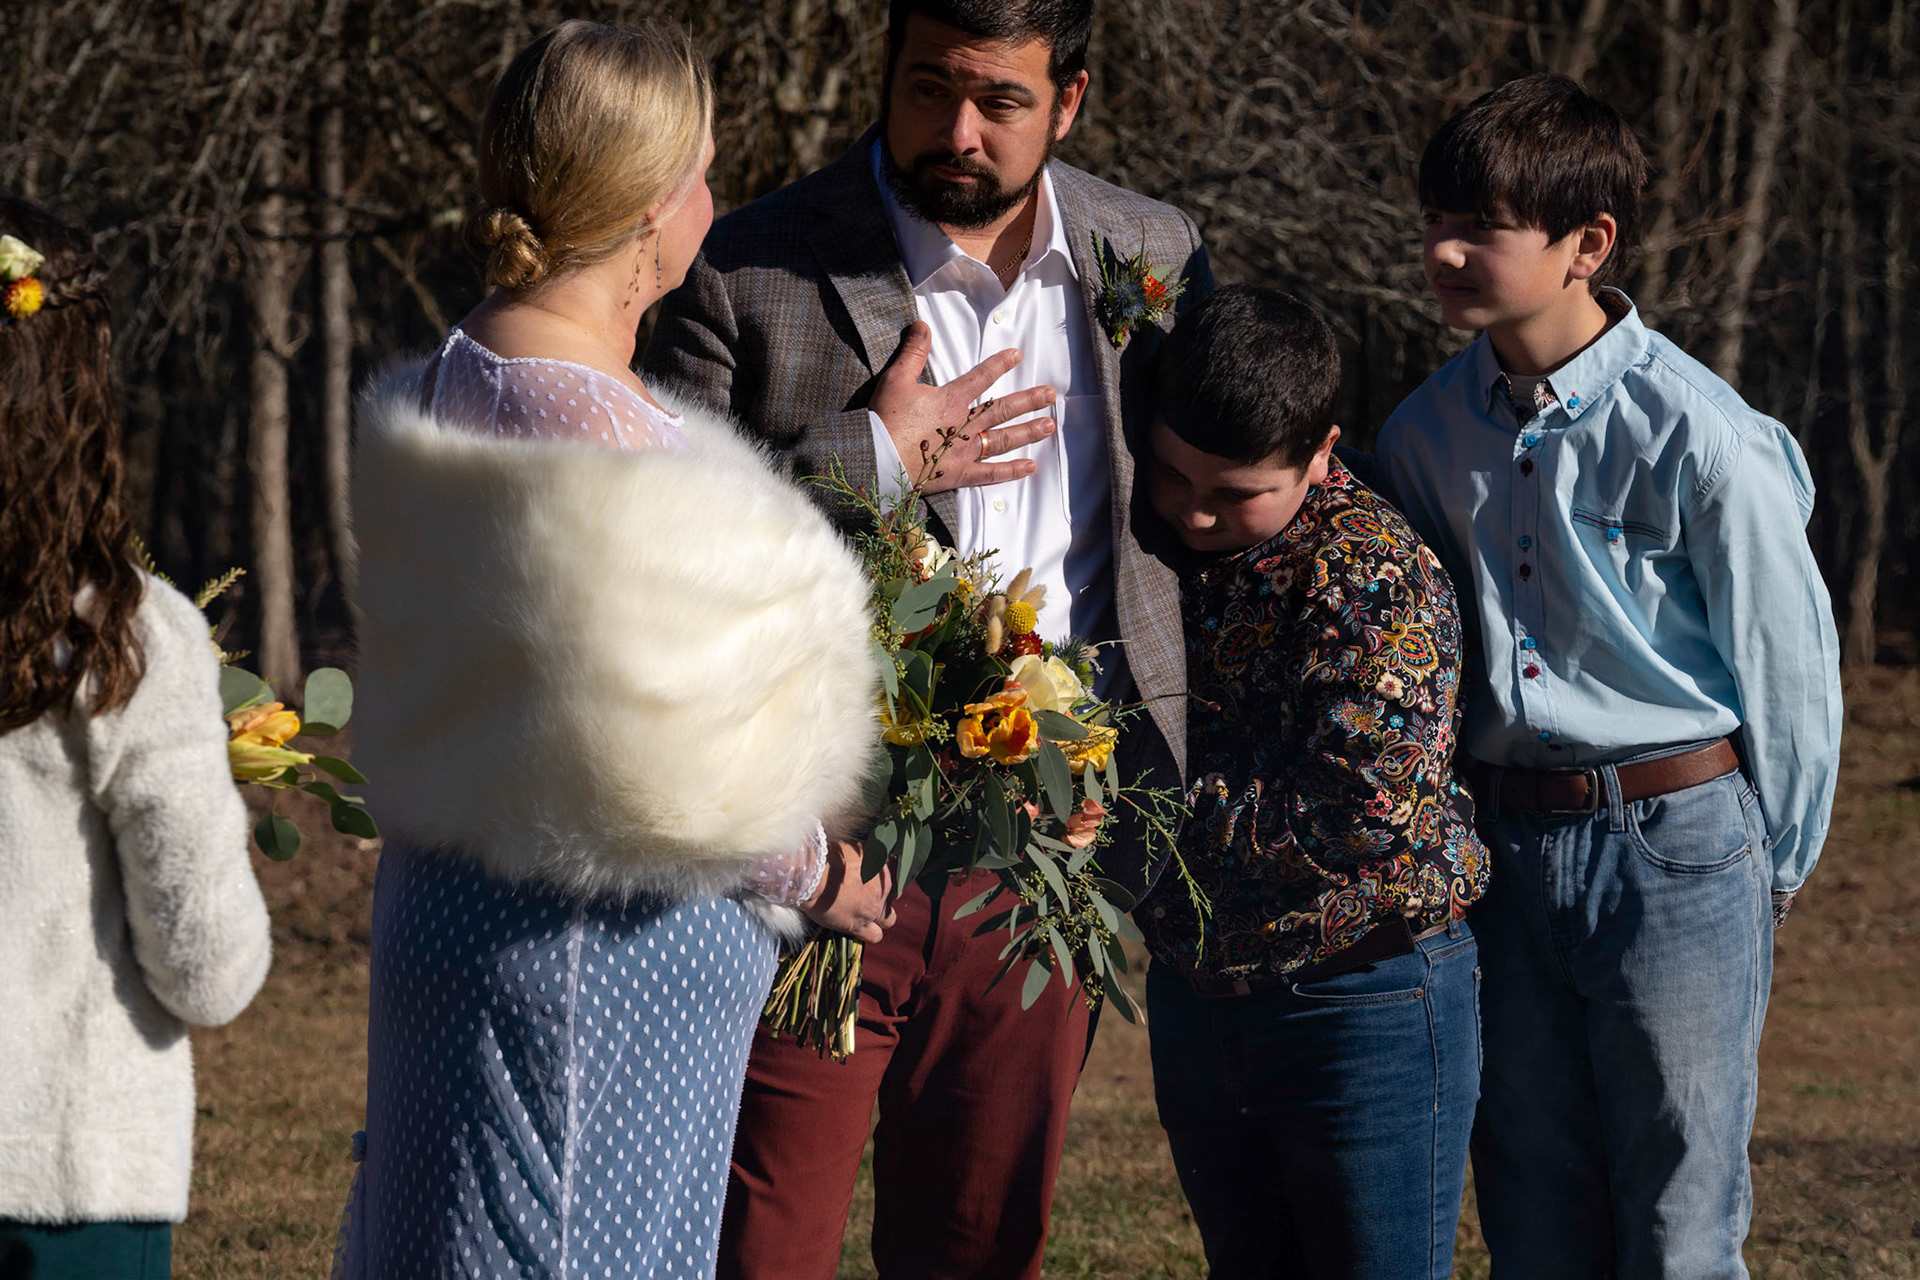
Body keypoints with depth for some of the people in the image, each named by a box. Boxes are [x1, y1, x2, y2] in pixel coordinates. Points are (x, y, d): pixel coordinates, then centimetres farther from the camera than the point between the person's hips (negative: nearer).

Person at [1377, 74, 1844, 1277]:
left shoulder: (1701, 438, -13)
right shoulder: (1429, 431, 5)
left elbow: (1789, 670, -4)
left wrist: (1774, 873, 3)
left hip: (1676, 845, -5)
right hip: (1502, 848, 5)